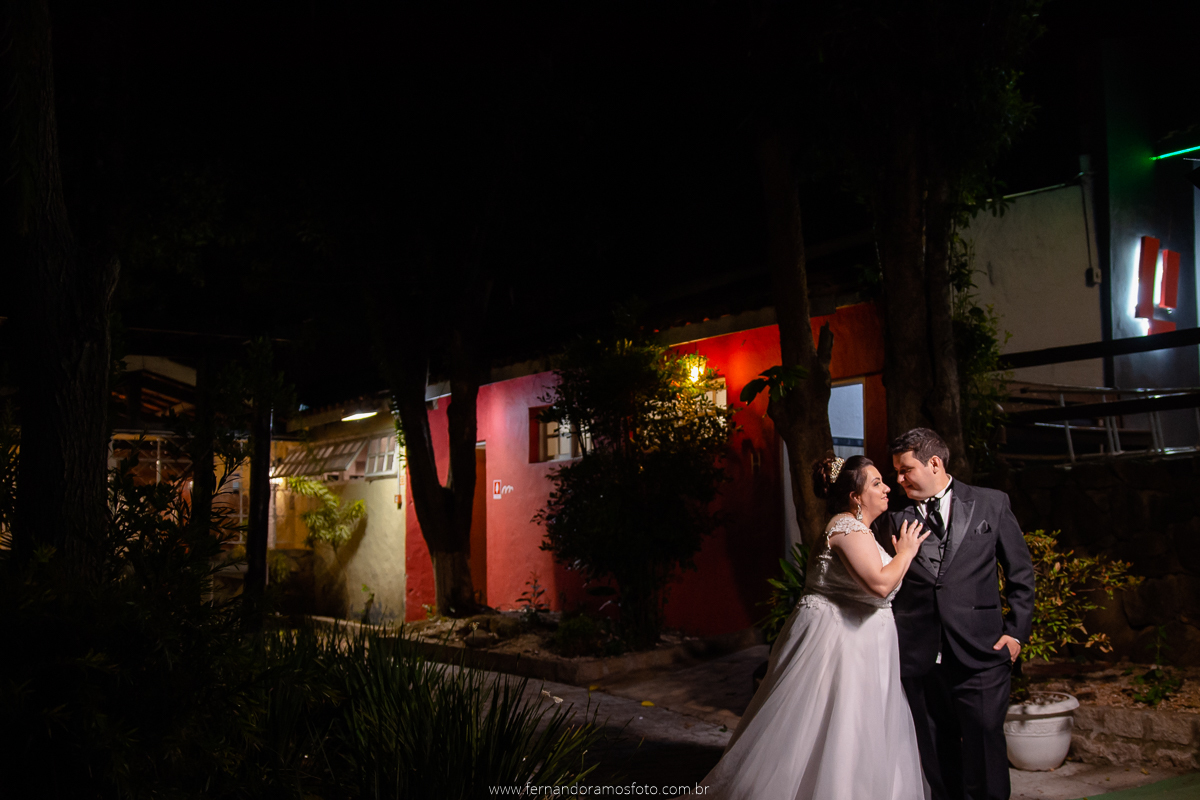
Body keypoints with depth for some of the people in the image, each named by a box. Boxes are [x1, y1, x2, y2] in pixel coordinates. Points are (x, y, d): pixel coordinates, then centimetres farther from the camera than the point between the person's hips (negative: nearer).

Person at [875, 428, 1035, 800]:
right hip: (919, 658, 1)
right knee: (937, 756, 9)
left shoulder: (991, 504, 6)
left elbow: (1020, 572, 10)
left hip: (979, 656, -1)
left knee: (984, 753, 0)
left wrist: (1016, 631, 3)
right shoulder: (894, 518, 6)